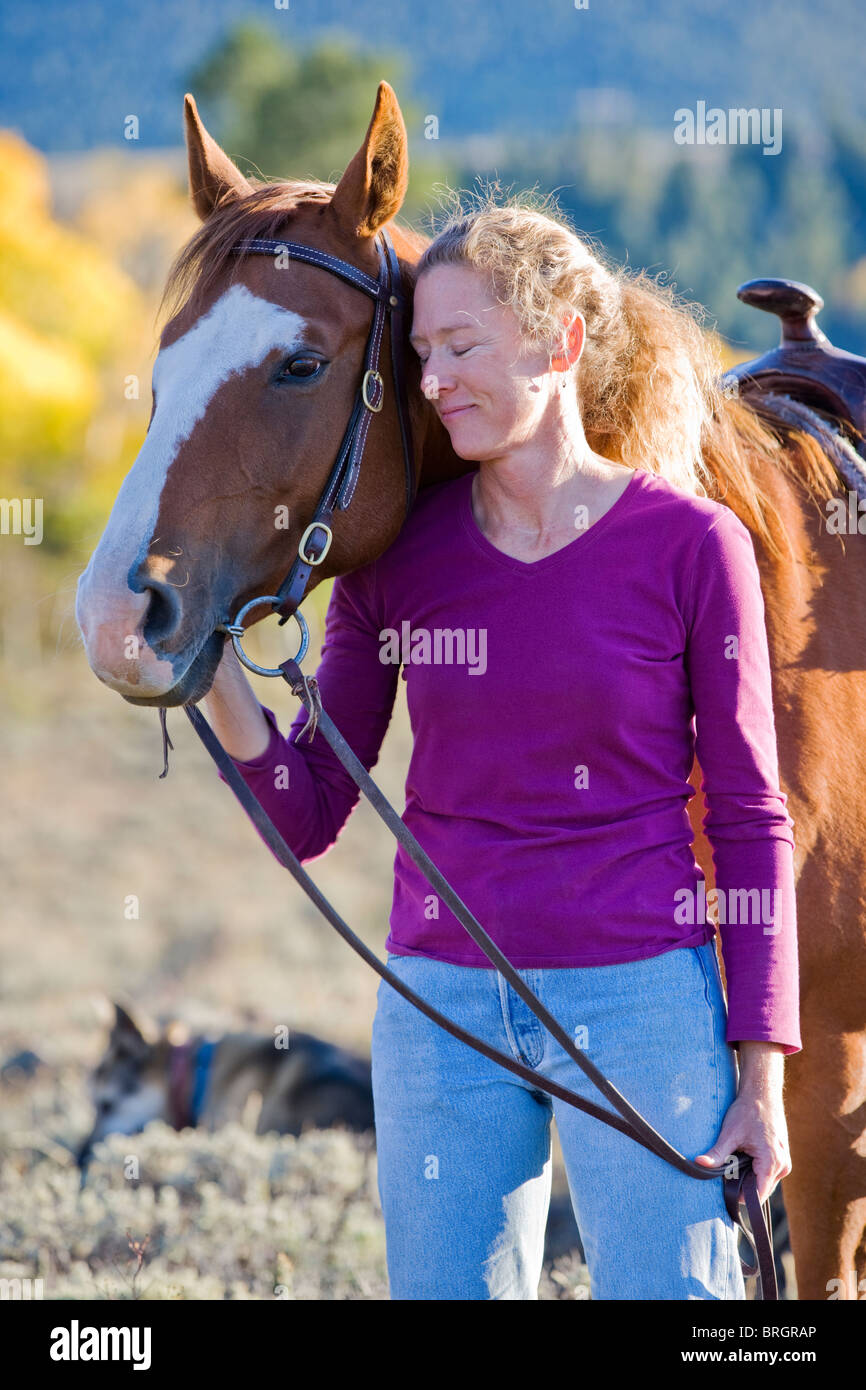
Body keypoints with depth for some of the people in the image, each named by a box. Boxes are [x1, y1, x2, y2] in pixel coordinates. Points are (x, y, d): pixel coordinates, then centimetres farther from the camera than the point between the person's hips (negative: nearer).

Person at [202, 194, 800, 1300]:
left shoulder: (691, 544, -6)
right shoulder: (395, 552, 2)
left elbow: (750, 821, -2)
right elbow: (307, 817, 5)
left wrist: (763, 1076, -6)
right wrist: (215, 678, -14)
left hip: (639, 999, -3)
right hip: (440, 1003, 3)